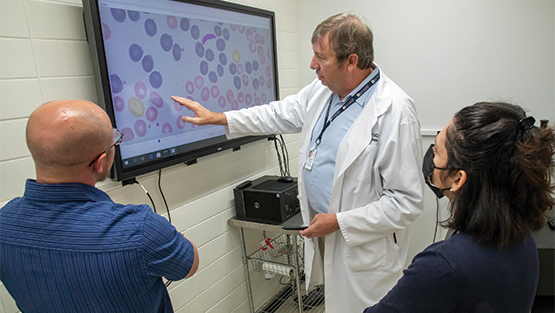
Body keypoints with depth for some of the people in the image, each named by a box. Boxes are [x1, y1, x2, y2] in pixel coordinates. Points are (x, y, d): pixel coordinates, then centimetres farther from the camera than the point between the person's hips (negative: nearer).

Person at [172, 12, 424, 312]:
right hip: (324, 232, 7)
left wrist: (339, 222, -20)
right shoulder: (321, 90, 0)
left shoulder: (395, 111, -24)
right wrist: (215, 117, 13)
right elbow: (279, 114, 14)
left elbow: (407, 201, -22)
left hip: (363, 246, -6)